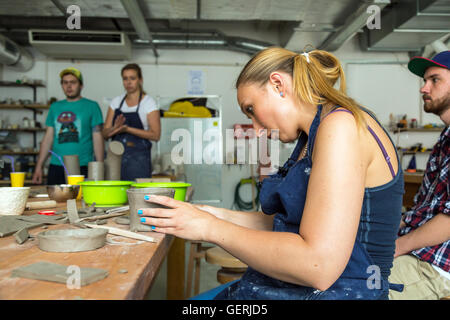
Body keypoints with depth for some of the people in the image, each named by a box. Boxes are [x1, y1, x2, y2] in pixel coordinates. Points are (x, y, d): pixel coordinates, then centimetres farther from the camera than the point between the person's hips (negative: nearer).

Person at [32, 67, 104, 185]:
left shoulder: (91, 106, 2)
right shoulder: (55, 107, 14)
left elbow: (97, 138, -2)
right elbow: (48, 138, 15)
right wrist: (39, 166, 11)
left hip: (82, 167, -3)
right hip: (56, 167, 4)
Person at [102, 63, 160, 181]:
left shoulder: (149, 102, -1)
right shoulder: (116, 101, 12)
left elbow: (155, 135, -10)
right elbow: (105, 133, 9)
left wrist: (128, 129, -18)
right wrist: (116, 128, -13)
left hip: (138, 158, -4)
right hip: (116, 156, 4)